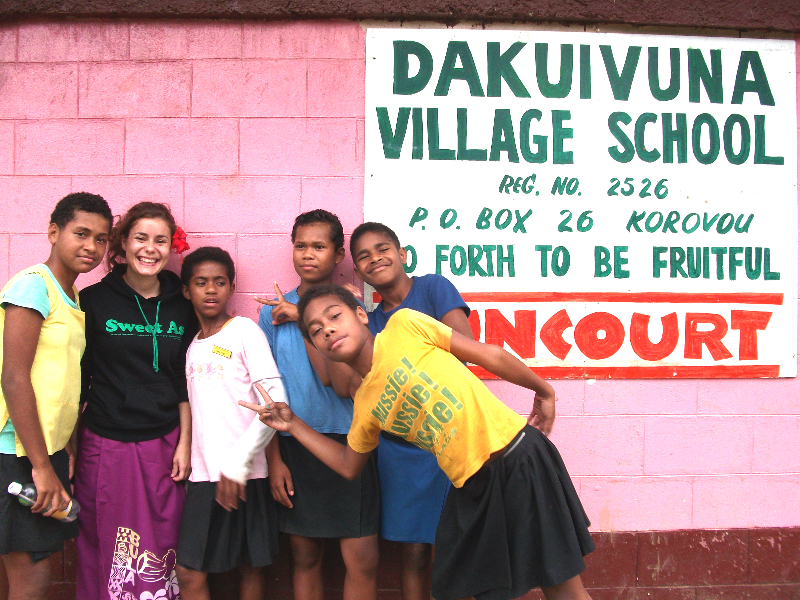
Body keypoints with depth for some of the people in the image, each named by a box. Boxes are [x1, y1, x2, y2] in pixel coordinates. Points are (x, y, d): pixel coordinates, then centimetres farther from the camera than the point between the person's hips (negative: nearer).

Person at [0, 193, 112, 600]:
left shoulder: (72, 298, 13)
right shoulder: (33, 284, -13)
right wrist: (42, 467, -18)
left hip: (49, 450, 8)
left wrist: (65, 449, 10)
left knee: (36, 566, 14)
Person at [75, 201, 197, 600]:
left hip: (163, 445, 2)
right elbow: (76, 380, 2)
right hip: (104, 445, -1)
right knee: (102, 552, 7)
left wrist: (184, 443, 3)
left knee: (159, 553, 6)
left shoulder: (181, 307, 5)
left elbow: (186, 383, 9)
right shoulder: (93, 301, -2)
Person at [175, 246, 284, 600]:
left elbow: (275, 401, -14)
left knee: (249, 566, 6)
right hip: (203, 476, 5)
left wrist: (238, 462, -16)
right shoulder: (192, 345, 14)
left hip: (244, 474, -5)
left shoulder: (244, 331, -5)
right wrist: (185, 456, 5)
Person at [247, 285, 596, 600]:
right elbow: (348, 466, 21)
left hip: (519, 458, -5)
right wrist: (294, 425, 16)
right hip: (471, 489, 5)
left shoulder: (404, 325, -7)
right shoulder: (364, 406, 7)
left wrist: (544, 391, 7)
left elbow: (490, 355, -1)